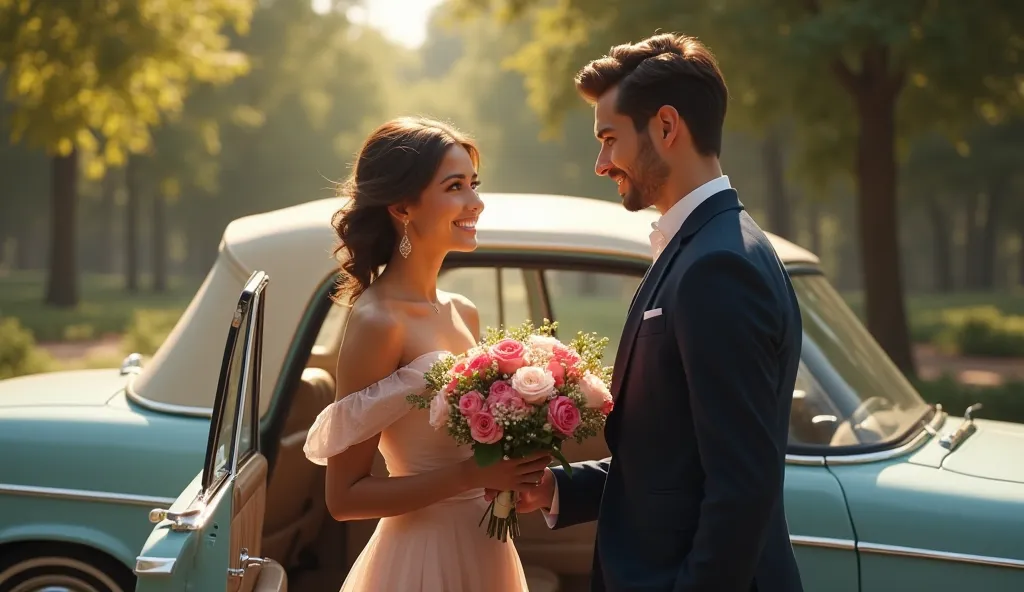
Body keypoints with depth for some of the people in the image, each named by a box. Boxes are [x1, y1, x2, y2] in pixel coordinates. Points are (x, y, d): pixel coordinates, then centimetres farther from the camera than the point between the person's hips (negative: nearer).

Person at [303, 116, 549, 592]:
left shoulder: (463, 313, 5)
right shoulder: (377, 322, -16)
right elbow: (344, 496, -16)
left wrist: (512, 469, -4)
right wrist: (471, 474, -21)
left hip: (484, 548, 7)